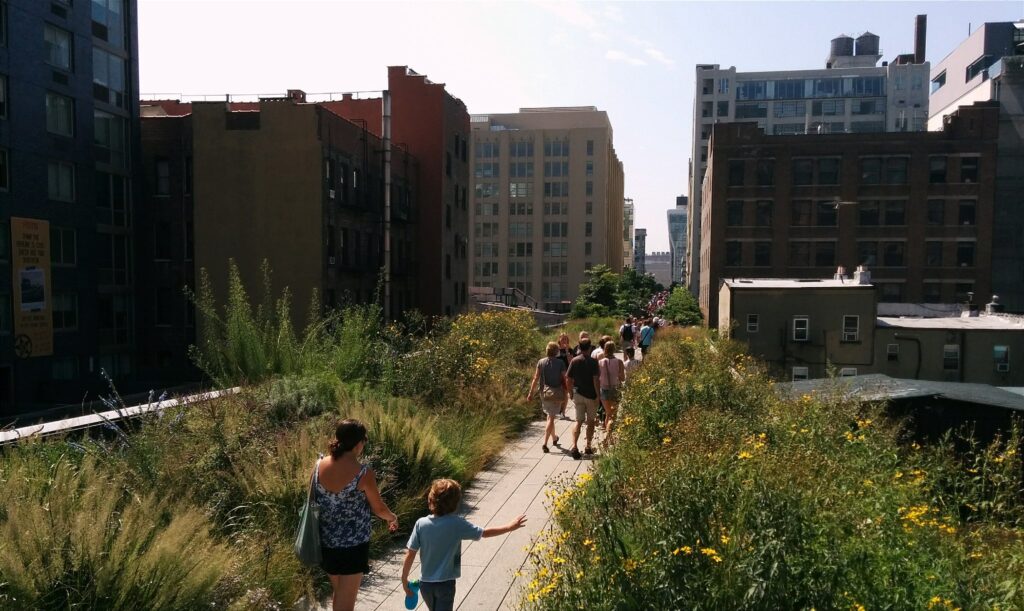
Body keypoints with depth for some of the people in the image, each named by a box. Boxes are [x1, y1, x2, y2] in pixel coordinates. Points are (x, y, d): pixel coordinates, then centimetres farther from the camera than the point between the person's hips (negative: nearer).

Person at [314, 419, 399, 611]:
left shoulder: (319, 466, -7)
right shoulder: (364, 473, -21)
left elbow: (314, 501, 6)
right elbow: (378, 508, -8)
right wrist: (392, 517, 13)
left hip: (326, 543, 5)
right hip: (353, 545, -5)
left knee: (338, 594, 26)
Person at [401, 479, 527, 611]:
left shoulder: (421, 524, -12)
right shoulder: (457, 524, -17)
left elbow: (410, 554, -9)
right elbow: (485, 533, -7)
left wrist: (404, 579, 5)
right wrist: (510, 527, 5)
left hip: (425, 583, 3)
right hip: (445, 584, -3)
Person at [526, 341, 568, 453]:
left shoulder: (541, 362, -1)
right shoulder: (560, 363, -7)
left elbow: (536, 379, -3)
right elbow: (564, 379, -5)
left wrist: (531, 393, 1)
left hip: (544, 393, 3)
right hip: (556, 392, -3)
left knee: (550, 416, 21)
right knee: (551, 418, -1)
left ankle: (554, 438, 37)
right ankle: (545, 443, -11)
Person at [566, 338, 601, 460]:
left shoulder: (574, 361, 0)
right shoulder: (593, 362, -11)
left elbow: (569, 379, 2)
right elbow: (595, 380, -15)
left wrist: (571, 393, 13)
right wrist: (598, 395, -9)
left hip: (577, 394, 3)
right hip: (591, 395, -3)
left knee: (578, 421, 5)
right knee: (590, 421, 13)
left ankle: (574, 446, -11)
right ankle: (588, 447, 19)